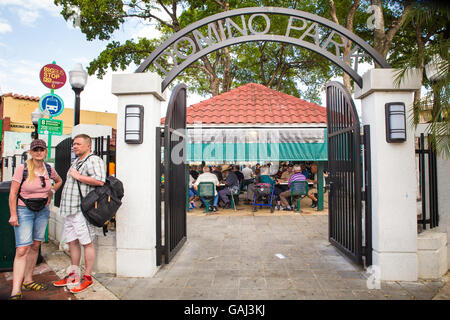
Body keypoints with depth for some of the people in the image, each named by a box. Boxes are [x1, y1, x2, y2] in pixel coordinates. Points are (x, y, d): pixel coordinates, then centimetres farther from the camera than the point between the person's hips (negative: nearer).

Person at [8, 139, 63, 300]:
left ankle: (28, 281, 25)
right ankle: (16, 291, -6)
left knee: (35, 246, 11)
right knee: (22, 249, -10)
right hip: (24, 211, -4)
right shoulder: (22, 168, -10)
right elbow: (13, 193, -9)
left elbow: (59, 181, 24)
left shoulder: (49, 169, 2)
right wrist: (13, 215, -12)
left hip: (43, 211, 5)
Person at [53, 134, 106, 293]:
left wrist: (77, 176, -17)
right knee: (72, 242, 15)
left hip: (82, 210, -10)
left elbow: (99, 181, -26)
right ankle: (74, 275, 28)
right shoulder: (76, 162, 22)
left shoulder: (94, 160, -10)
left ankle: (87, 277, 9)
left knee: (87, 243, -1)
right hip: (70, 209, 10)